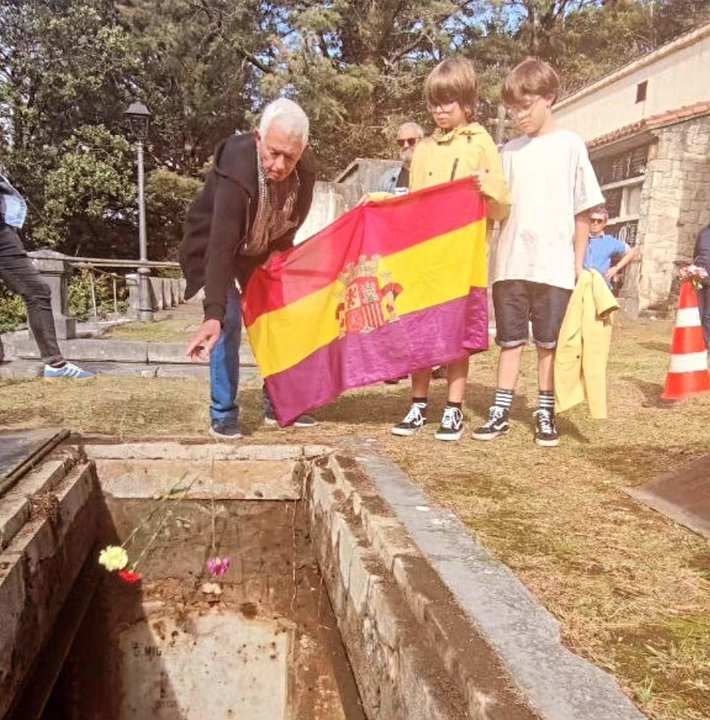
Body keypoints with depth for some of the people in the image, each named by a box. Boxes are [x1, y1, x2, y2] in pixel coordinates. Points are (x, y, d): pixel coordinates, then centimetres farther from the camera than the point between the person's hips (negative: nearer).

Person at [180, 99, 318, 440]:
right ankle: (223, 414, -6)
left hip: (262, 252, 6)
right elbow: (220, 249, -46)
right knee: (229, 322, -19)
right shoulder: (236, 174, -39)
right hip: (216, 247, -5)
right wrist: (213, 315, -54)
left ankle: (277, 403, 16)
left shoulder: (305, 169, -22)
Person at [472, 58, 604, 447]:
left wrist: (578, 264, 0)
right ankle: (500, 412, 12)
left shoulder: (570, 145, 3)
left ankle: (545, 413, 16)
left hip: (555, 265, -2)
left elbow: (584, 211, 2)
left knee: (549, 342, 6)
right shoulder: (510, 149, 11)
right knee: (510, 339, 6)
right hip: (511, 264, 3)